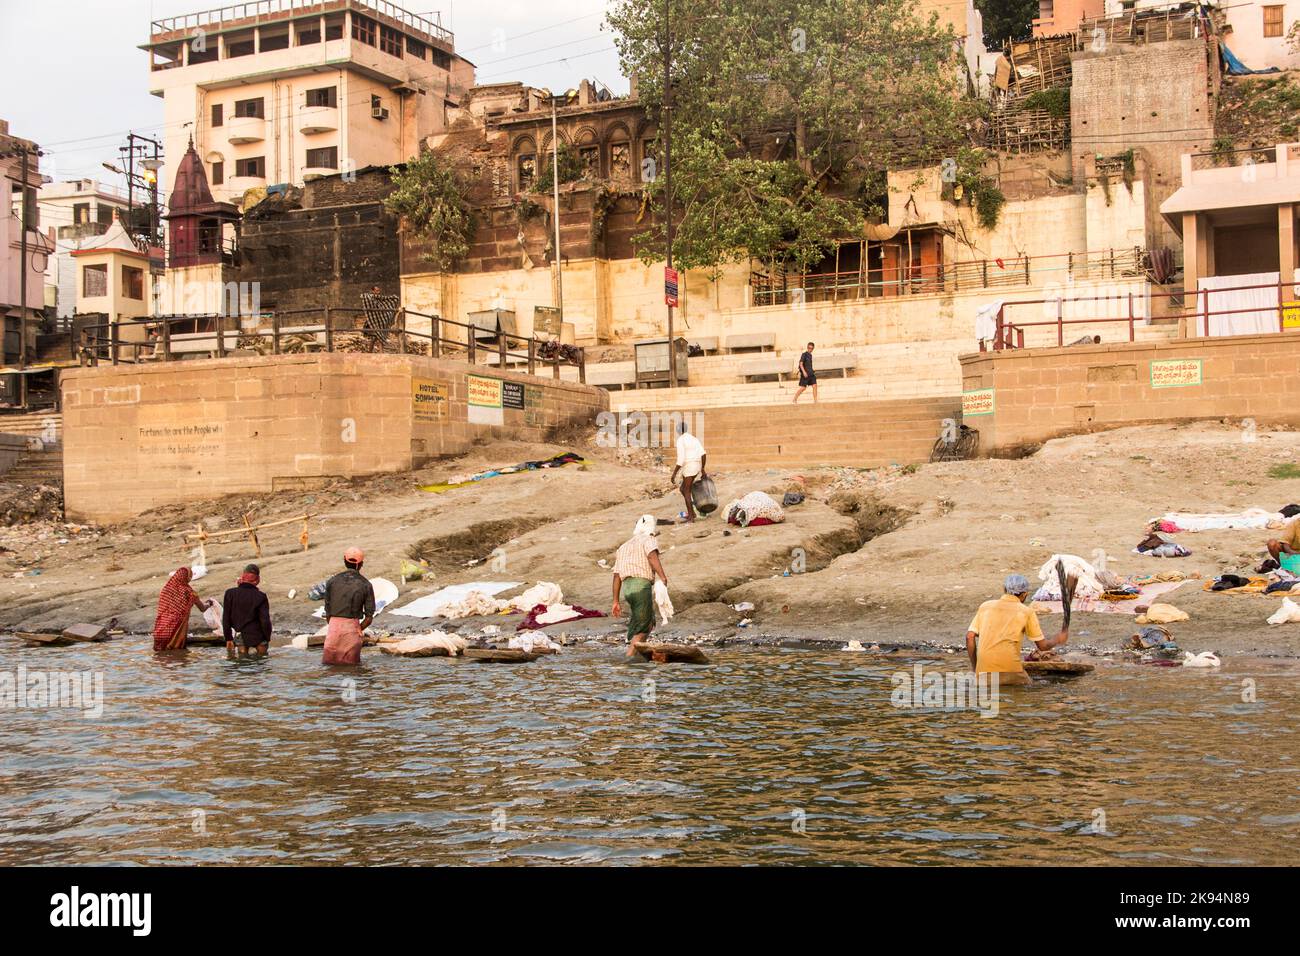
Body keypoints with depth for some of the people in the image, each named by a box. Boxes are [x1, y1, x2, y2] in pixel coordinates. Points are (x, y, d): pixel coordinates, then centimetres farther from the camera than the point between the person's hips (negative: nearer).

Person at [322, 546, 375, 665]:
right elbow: (369, 618, 0)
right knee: (351, 667, 5)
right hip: (353, 627, -1)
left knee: (329, 664, 7)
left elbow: (328, 614, 6)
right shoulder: (366, 585, 1)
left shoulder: (332, 582, 4)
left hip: (334, 626, 1)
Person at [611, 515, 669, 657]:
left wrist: (616, 601, 23)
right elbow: (652, 556, -16)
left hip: (626, 587, 7)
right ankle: (630, 655, -14)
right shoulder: (649, 540, 8)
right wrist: (663, 577, -26)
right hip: (641, 584, -7)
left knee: (649, 621, 16)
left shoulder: (624, 546, 29)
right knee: (642, 626, -3)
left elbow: (617, 576, 24)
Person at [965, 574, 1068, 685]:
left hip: (984, 671, 2)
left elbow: (970, 637, 9)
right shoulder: (1026, 612, 9)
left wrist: (974, 667, 18)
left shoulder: (985, 606, 16)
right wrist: (1058, 639, 35)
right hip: (1011, 671, -2)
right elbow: (1043, 645, 15)